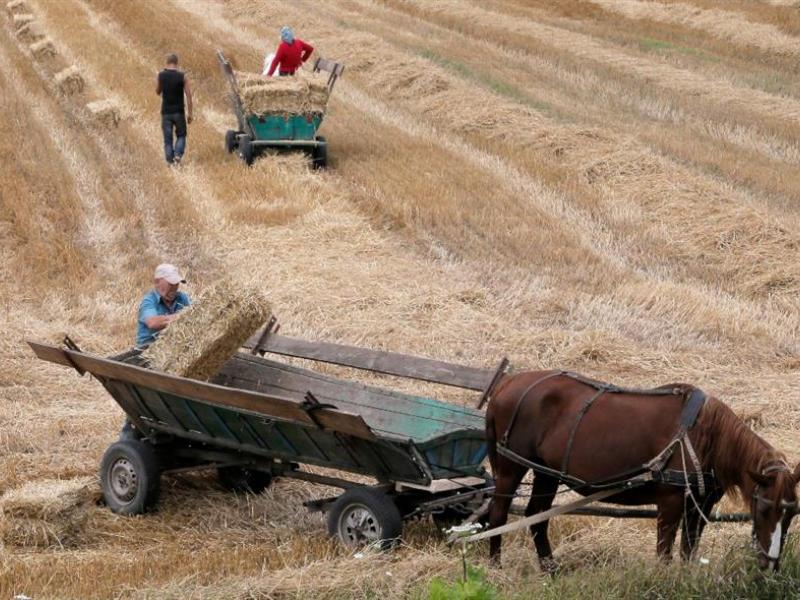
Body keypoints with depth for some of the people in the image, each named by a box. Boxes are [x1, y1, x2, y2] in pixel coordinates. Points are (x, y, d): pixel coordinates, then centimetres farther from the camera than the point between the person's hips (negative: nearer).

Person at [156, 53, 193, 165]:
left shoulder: (160, 75, -4)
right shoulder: (182, 76, -6)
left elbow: (158, 92, 12)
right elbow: (189, 96, -6)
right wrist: (189, 113, -1)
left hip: (166, 112, 1)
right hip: (179, 112, -1)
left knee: (168, 138, 8)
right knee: (181, 135, 15)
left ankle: (170, 160, 2)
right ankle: (178, 154, -6)